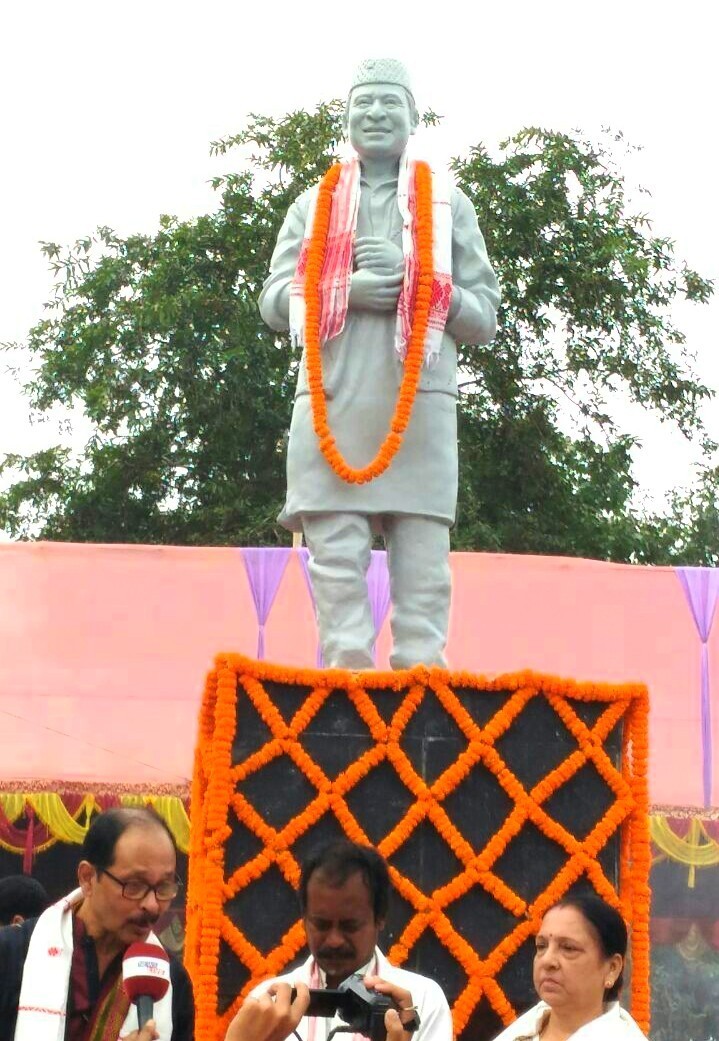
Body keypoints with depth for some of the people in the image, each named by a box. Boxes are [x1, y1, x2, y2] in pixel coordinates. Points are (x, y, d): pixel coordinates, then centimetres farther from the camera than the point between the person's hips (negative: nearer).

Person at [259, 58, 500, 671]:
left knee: (423, 570, -7)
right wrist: (346, 291, -7)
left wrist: (414, 277, -6)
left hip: (421, 404, -1)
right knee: (337, 565, -6)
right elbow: (275, 303, 11)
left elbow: (484, 317, 11)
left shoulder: (448, 201, 16)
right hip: (332, 404, 1)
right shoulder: (313, 204, 20)